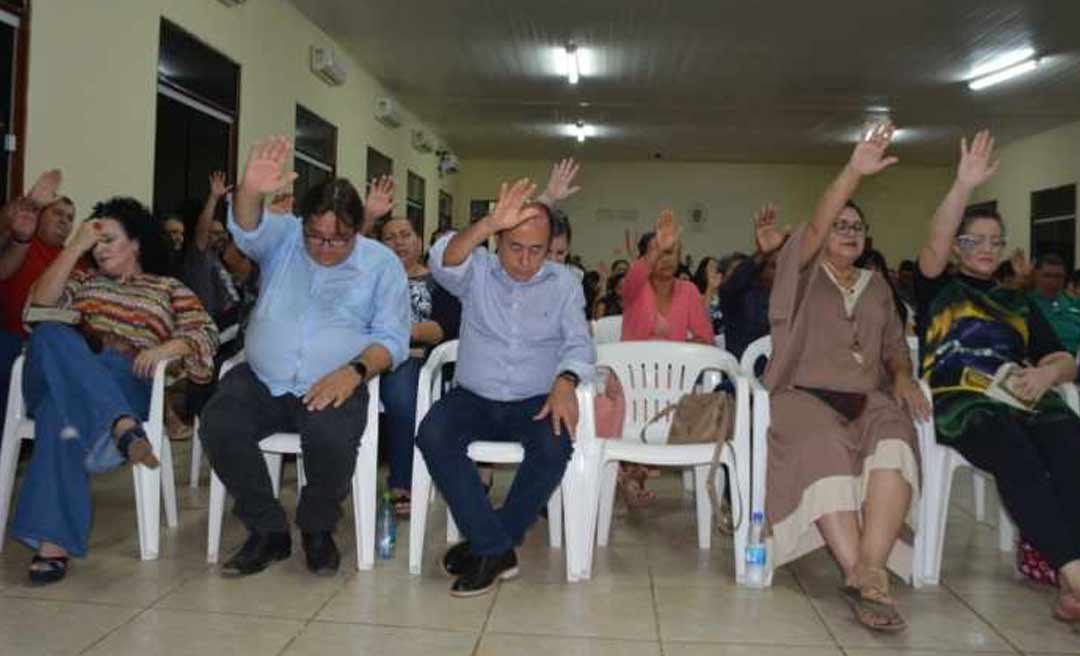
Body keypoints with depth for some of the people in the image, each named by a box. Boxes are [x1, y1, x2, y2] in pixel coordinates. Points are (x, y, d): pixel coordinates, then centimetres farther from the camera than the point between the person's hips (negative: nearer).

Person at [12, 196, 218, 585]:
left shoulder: (169, 289, 23)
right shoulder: (85, 279, 33)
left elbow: (205, 334, 7)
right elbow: (42, 301, 12)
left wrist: (165, 349, -14)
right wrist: (76, 245, 9)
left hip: (128, 384, -3)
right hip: (60, 374, 3)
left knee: (61, 414, -38)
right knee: (51, 336, -35)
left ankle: (52, 540, -44)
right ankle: (123, 428, -52)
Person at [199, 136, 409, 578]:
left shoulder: (382, 264, 3)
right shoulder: (282, 237, 7)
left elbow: (392, 338, -1)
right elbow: (246, 228, -17)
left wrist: (355, 370, -20)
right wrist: (251, 191, -40)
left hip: (332, 385, -2)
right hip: (261, 380, 3)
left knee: (332, 439, -33)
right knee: (217, 426, -25)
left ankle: (318, 530, 0)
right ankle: (268, 531, -3)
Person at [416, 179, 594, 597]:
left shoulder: (564, 284, 7)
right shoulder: (477, 272, 4)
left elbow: (578, 343, -1)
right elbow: (443, 262, -19)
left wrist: (565, 382, -23)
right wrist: (490, 223, -35)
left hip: (535, 402, 0)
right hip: (473, 397, 1)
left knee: (554, 447, -32)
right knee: (432, 435, -29)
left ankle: (486, 546, -11)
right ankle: (497, 549, -21)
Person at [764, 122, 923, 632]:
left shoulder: (876, 286, 25)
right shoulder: (802, 273, 11)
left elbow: (896, 345, 23)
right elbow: (813, 229, -9)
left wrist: (902, 376, -1)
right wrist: (853, 173, -22)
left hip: (866, 399, 3)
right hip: (802, 396, -3)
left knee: (897, 439, -32)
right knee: (825, 447, -37)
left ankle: (868, 569, -41)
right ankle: (861, 574, -37)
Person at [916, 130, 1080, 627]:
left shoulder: (1018, 302, 29)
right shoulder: (938, 288, 18)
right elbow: (935, 246, -5)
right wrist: (964, 186, -18)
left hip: (1025, 398, 3)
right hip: (960, 400, -3)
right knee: (1013, 450, -37)